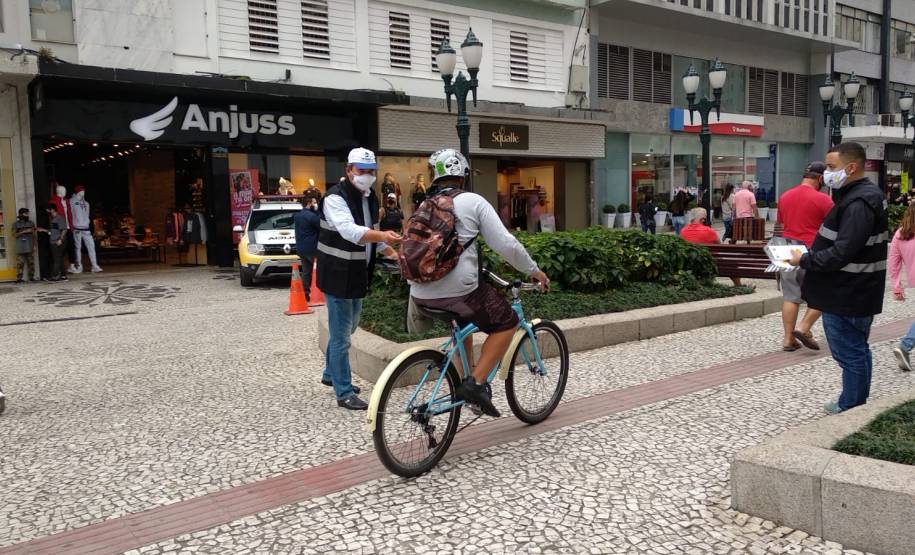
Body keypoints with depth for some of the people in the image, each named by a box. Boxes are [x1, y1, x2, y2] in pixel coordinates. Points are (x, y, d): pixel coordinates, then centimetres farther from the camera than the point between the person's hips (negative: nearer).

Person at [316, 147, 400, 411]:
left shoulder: (369, 197, 9)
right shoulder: (335, 197, -18)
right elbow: (349, 231, -35)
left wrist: (393, 253, 8)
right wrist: (382, 235, -49)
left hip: (358, 273, 9)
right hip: (337, 274, -9)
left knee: (347, 328, 21)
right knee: (341, 334, -1)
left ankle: (330, 374, 40)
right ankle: (344, 392, 8)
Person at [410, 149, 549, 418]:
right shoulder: (473, 202, -1)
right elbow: (505, 244, -6)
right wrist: (533, 270, 9)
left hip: (421, 295, 7)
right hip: (457, 290, -6)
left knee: (464, 317, 34)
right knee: (507, 323, 13)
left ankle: (466, 375, 32)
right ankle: (475, 383, 0)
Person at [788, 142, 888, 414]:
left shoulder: (858, 204, -23)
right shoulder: (864, 195, 11)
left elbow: (841, 254, -28)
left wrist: (804, 260, -15)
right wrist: (811, 254, 8)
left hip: (846, 298, -11)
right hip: (856, 293, 11)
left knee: (850, 354, 1)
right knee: (858, 349, 19)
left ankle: (851, 408, 13)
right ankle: (857, 405, 32)